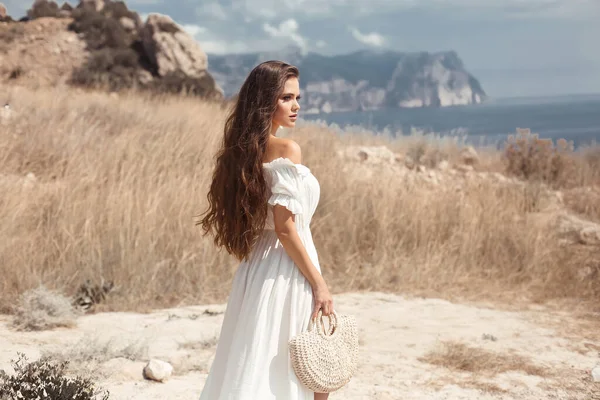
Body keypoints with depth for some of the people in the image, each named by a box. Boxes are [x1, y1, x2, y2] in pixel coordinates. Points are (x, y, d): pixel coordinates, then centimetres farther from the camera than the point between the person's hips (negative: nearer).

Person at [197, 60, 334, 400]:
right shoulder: (287, 151, -16)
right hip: (286, 272, -8)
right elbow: (285, 228, -20)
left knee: (252, 369, 15)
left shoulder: (246, 149, 8)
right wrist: (320, 284, -16)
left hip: (256, 267, 8)